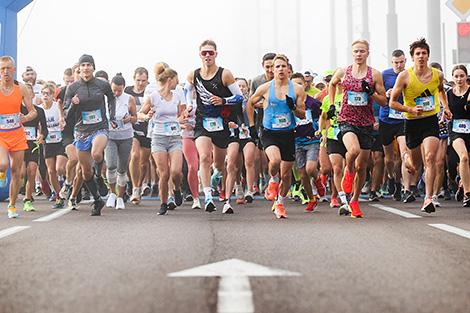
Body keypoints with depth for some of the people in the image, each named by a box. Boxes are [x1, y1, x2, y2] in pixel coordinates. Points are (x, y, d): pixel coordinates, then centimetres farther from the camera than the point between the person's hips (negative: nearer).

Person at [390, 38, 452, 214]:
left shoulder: (437, 75, -1)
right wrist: (411, 110, -21)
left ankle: (428, 198, -16)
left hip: (431, 120, 1)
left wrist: (445, 107, 10)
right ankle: (407, 158, 50)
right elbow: (392, 102, -6)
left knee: (430, 158, -20)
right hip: (412, 122, 0)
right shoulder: (404, 76, -10)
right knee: (415, 168, 12)